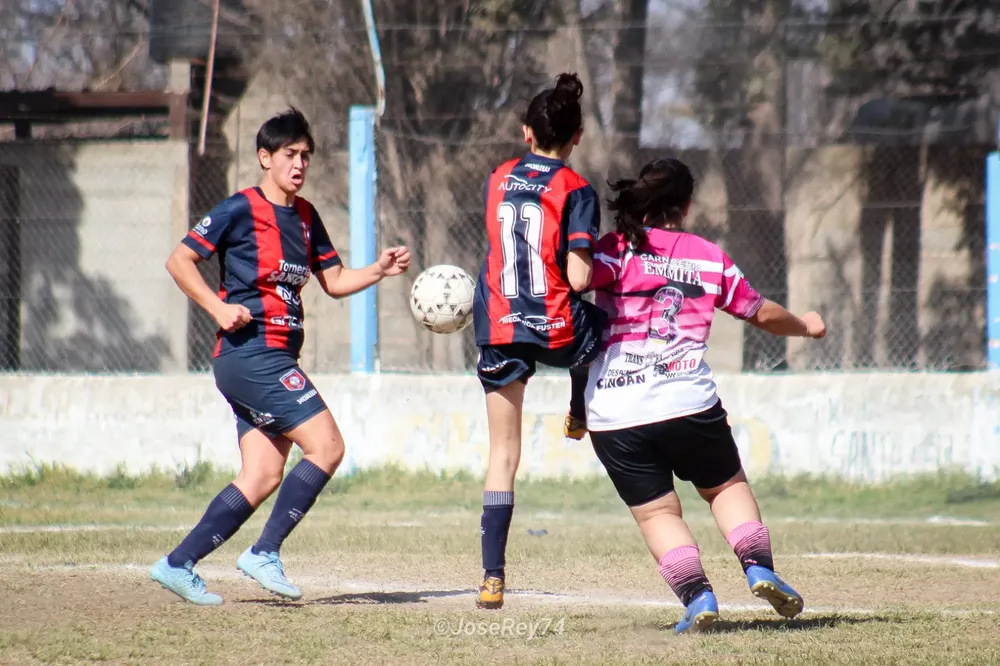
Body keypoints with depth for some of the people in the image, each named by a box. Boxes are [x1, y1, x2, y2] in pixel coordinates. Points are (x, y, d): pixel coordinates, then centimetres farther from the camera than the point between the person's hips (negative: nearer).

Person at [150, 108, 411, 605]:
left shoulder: (305, 216, 16)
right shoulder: (240, 209, -7)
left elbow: (334, 280, 21)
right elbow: (179, 261, -7)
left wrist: (378, 271, 3)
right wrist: (219, 307, -17)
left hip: (273, 360, 8)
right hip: (252, 353, -8)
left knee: (263, 478, 4)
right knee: (326, 447, -14)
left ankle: (178, 564, 6)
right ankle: (265, 553, -9)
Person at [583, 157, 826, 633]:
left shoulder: (618, 250, 2)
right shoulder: (710, 258, 11)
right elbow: (763, 314, 24)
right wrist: (805, 326, 42)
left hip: (612, 415, -1)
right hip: (687, 403, 1)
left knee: (655, 511, 9)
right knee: (726, 486, 22)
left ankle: (695, 594, -8)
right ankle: (758, 565, 2)